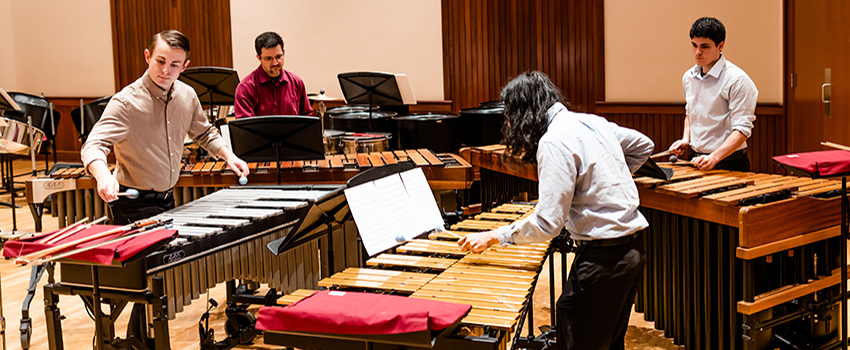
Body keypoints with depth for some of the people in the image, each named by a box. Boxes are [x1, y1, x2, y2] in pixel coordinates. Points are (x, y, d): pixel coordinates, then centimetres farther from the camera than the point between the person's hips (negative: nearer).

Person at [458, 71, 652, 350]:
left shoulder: (554, 141, -17)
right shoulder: (593, 122, 10)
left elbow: (548, 223, -21)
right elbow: (643, 145, 26)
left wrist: (493, 237, -12)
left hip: (601, 259, -9)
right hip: (632, 251, 9)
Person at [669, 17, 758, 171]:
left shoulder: (737, 80, -12)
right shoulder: (688, 77, 8)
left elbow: (742, 129, -16)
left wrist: (714, 157, -27)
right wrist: (686, 139, 7)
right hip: (698, 161, 6)